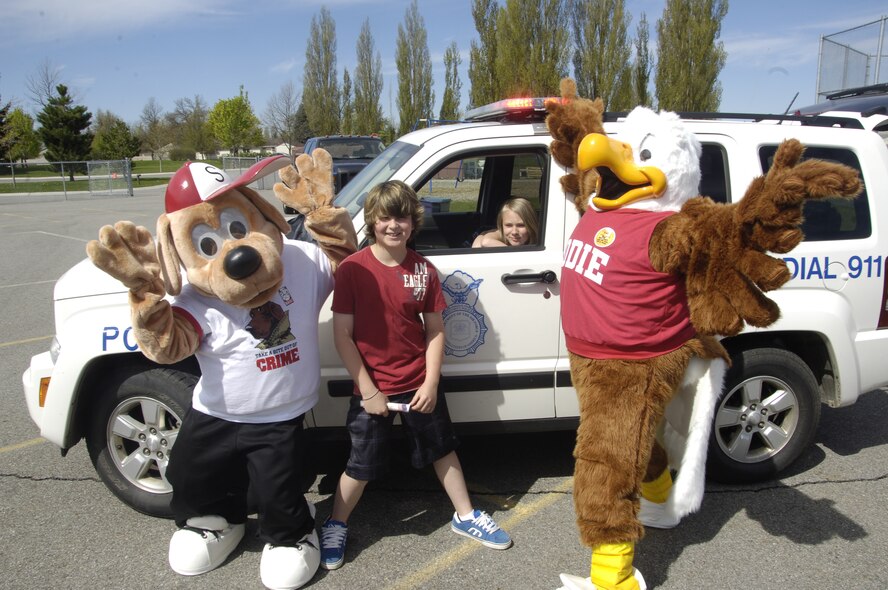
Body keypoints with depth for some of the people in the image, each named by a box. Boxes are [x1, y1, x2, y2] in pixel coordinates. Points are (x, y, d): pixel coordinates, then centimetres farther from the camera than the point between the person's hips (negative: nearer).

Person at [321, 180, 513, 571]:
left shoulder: (423, 270, -4)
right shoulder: (353, 269, -13)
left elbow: (435, 330, 0)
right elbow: (342, 335, -12)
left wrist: (431, 383, -8)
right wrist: (368, 389, -14)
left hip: (419, 385, 3)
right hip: (373, 388, -3)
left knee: (442, 449, 17)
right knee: (362, 464, 9)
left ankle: (465, 516, 36)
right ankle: (336, 527, 32)